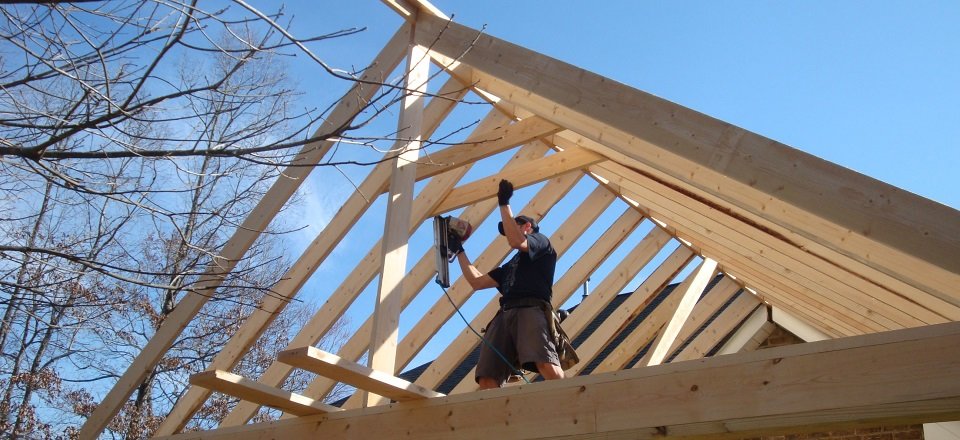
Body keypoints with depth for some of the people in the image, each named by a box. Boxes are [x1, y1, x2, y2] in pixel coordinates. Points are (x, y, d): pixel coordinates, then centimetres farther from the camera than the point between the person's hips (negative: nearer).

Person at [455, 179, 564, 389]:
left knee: (547, 365, -34)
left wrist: (504, 204, 8)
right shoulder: (509, 267, 41)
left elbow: (516, 241, 0)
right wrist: (459, 251, 39)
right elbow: (476, 281, 36)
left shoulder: (542, 242, 22)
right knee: (487, 380, -16)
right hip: (504, 315, 6)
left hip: (531, 310, -6)